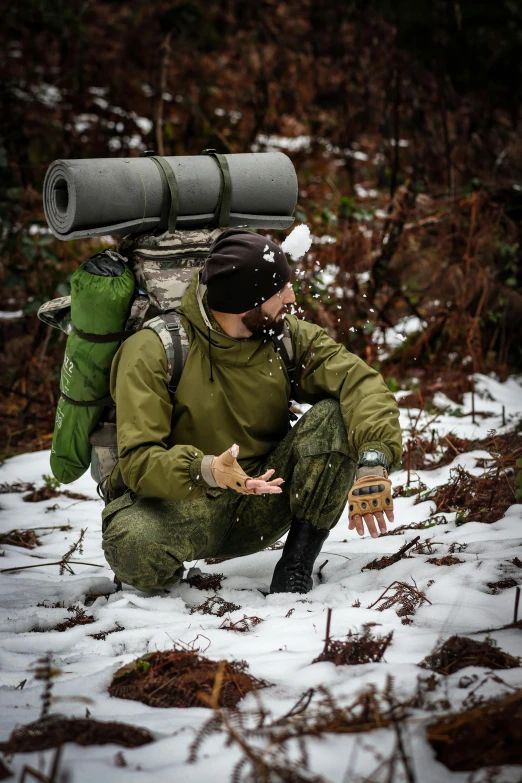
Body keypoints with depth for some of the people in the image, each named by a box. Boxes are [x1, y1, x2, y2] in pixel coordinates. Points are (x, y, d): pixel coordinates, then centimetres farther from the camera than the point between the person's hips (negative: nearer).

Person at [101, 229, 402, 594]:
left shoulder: (288, 338, -2)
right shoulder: (153, 351, -15)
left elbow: (360, 383, -16)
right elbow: (139, 460, -22)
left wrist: (373, 460, -36)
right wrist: (205, 470, -43)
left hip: (261, 507, 4)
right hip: (179, 505, -3)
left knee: (334, 418, -20)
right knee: (133, 545, -39)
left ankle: (295, 566, -12)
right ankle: (170, 577, 0)